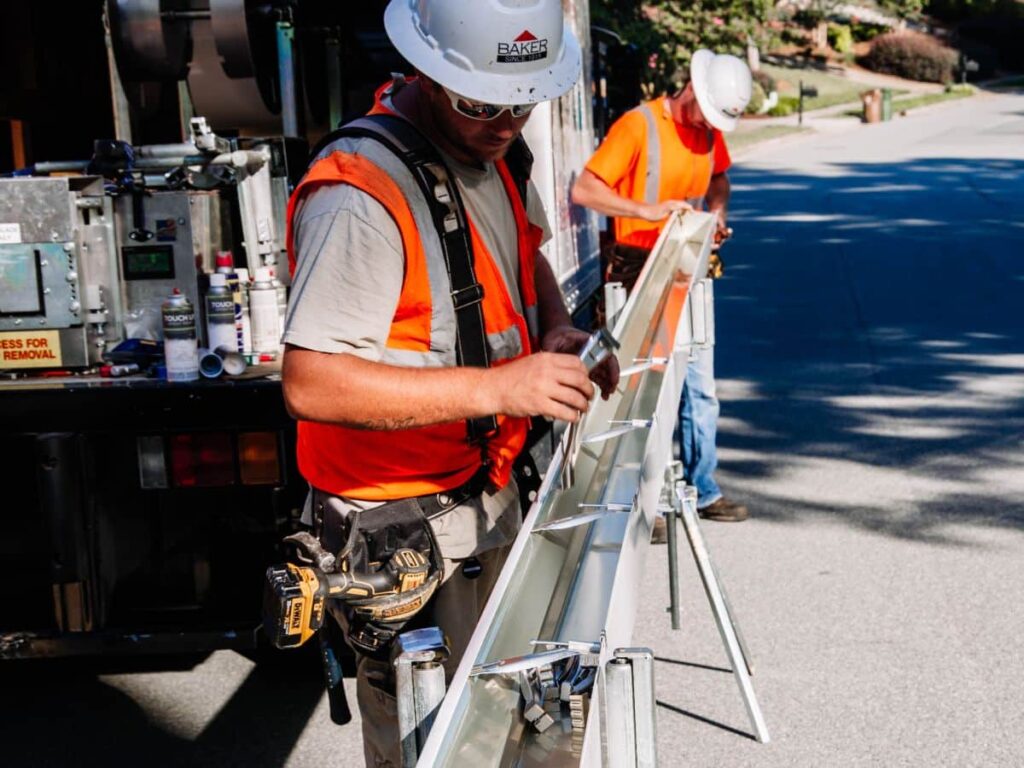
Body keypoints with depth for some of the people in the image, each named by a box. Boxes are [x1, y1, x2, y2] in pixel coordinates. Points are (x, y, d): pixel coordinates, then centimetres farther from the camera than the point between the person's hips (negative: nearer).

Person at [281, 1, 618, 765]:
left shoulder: (493, 150, 4)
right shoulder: (361, 194, -25)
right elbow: (311, 384, -31)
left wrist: (556, 330, 1)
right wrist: (495, 388, -33)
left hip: (488, 493, 9)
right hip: (403, 525, -9)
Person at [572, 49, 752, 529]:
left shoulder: (710, 130, 7)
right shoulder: (638, 125, -14)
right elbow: (584, 189, -19)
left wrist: (718, 213, 6)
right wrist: (648, 211, -27)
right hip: (640, 271, -7)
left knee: (699, 386, 11)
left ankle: (702, 490, 22)